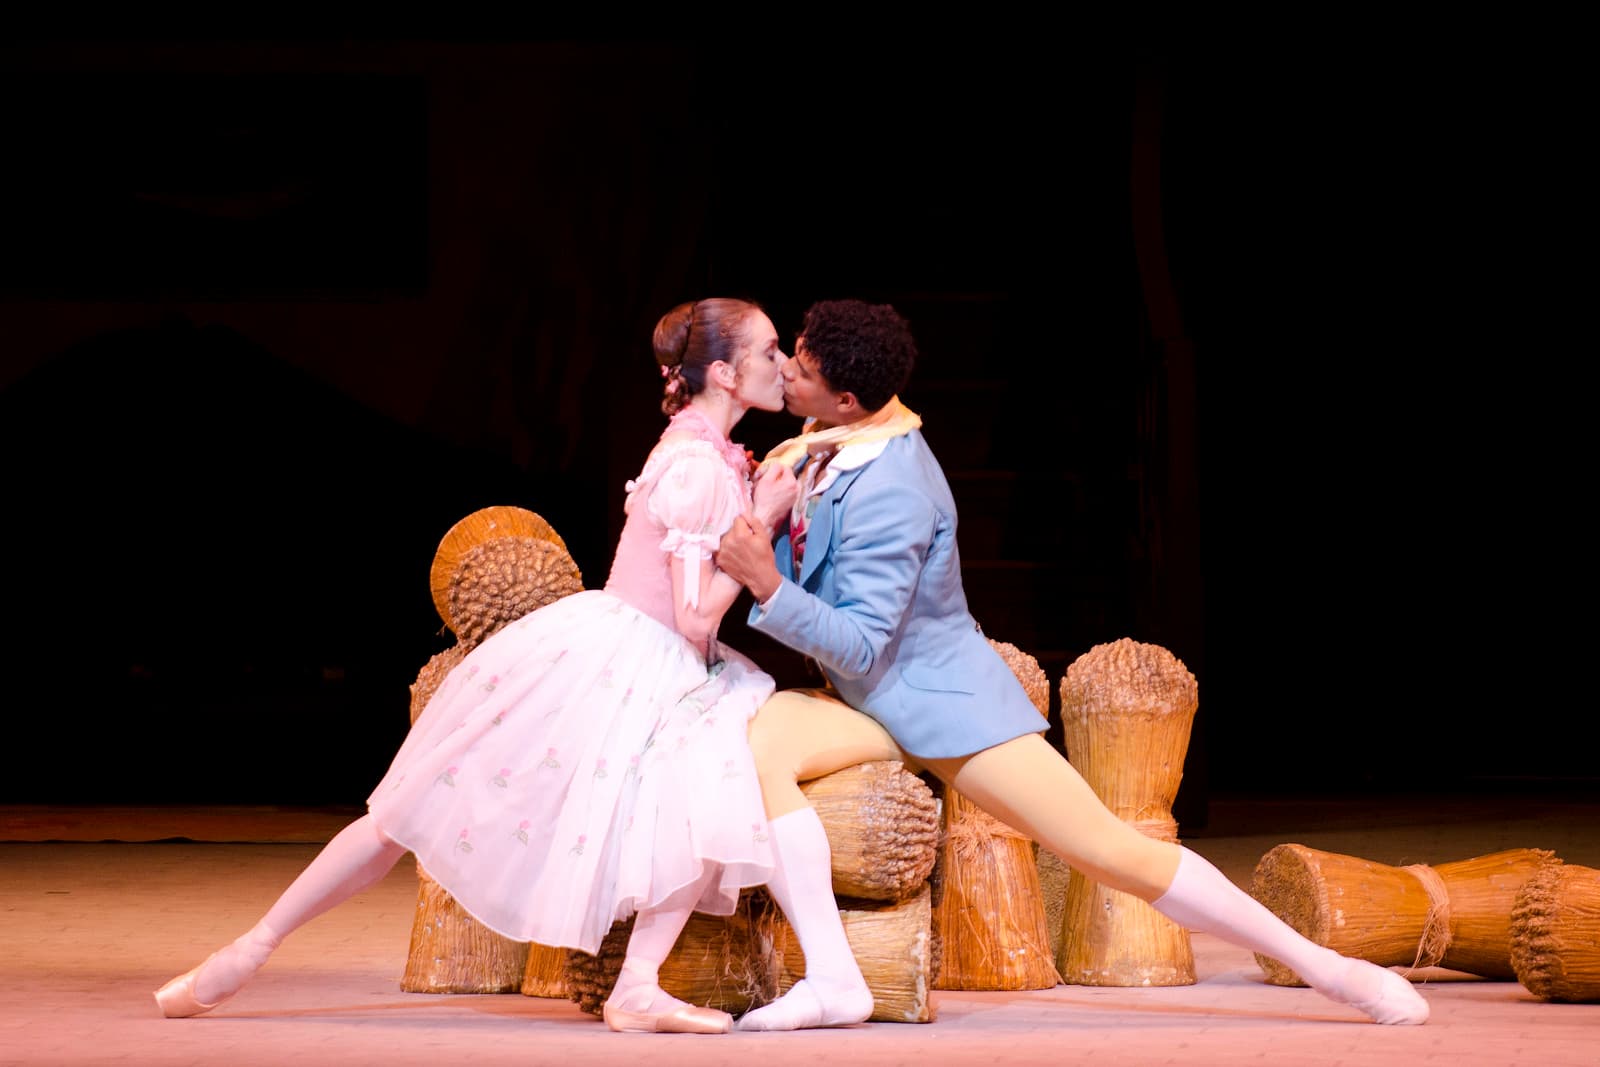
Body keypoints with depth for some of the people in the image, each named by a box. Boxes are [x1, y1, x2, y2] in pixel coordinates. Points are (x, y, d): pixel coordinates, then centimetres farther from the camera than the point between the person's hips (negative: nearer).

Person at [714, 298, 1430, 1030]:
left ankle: (1328, 969, 4)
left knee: (1118, 854, -8)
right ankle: (833, 981, -25)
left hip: (947, 702, -8)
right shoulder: (819, 452, 1)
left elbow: (860, 647, -27)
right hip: (864, 707, 8)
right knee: (761, 739, -24)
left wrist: (771, 588, -37)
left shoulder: (885, 491, -26)